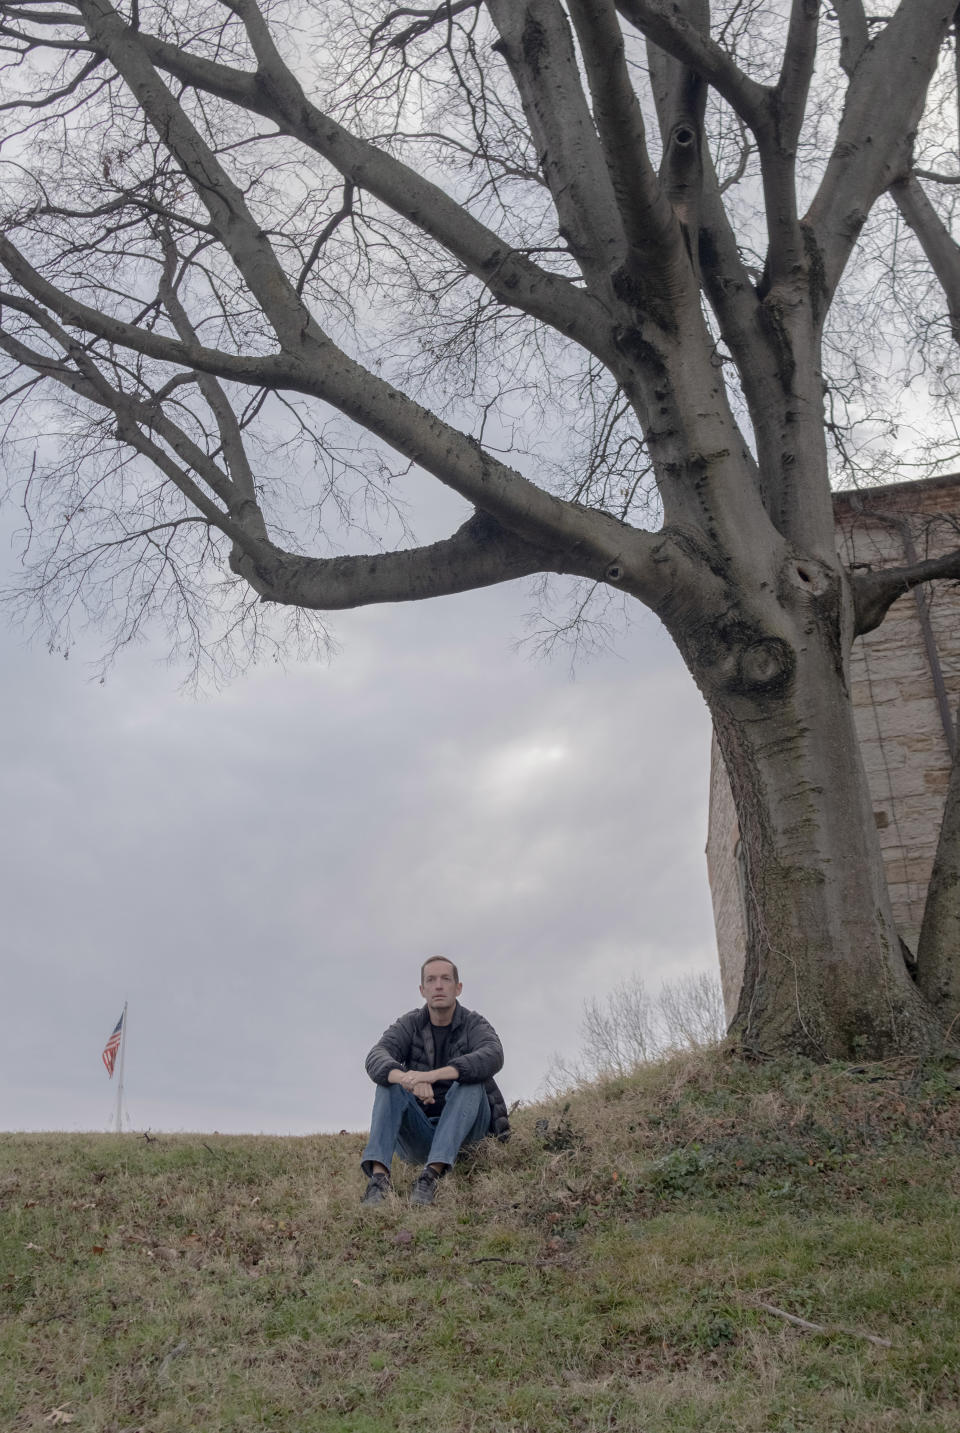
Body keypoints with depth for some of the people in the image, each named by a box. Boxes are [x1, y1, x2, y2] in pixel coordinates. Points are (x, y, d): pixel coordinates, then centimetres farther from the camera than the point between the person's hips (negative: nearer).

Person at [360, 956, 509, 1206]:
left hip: (464, 1130, -2)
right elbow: (376, 1059, -19)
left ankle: (433, 1173, -41)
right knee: (390, 1084, -22)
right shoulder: (409, 1025, 1)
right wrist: (410, 1080, -43)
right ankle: (378, 1175, -39)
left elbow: (492, 1057, -29)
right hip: (418, 1134, 2)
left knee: (470, 1083, -29)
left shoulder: (475, 1024, -4)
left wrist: (432, 1075, -41)